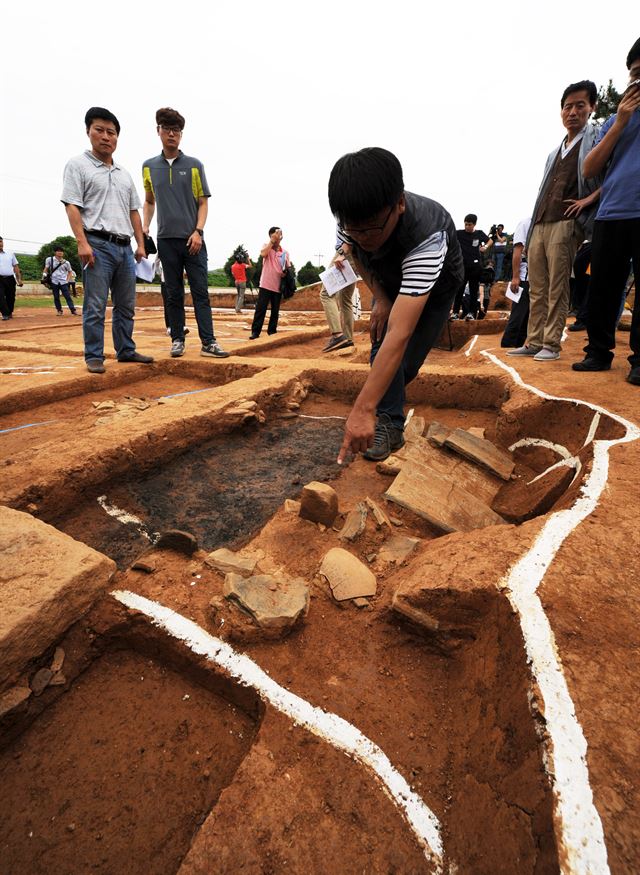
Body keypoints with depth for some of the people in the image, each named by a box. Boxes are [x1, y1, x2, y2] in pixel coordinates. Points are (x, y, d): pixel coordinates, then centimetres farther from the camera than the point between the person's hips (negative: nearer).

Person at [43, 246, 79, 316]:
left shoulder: (66, 262, 3)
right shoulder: (49, 260, 2)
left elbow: (70, 271, 15)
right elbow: (46, 269, 9)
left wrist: (67, 280, 3)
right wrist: (45, 275, -9)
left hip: (63, 282, 0)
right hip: (54, 282, 0)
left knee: (68, 296, -5)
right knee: (56, 297, 5)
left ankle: (73, 310, -8)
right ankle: (59, 310, 15)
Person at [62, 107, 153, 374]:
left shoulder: (124, 174, 21)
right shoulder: (78, 165, 3)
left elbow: (133, 211, 21)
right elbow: (72, 206, -5)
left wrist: (140, 243, 11)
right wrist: (82, 243, -17)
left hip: (124, 246, 6)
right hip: (98, 244, -6)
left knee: (126, 305, 8)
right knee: (95, 306, -7)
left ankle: (126, 351, 16)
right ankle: (94, 357, -2)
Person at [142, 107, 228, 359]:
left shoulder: (194, 165, 6)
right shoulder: (149, 167, 12)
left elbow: (203, 202, 4)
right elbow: (149, 201, 21)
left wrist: (198, 231, -9)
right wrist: (144, 227, 6)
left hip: (193, 239, -2)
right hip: (166, 239, 2)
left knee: (200, 290, -5)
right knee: (174, 293, 3)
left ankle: (208, 342, -7)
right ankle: (177, 340, 9)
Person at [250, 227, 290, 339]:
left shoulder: (285, 252, 9)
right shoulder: (266, 246, 3)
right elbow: (263, 254, -20)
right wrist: (272, 241, -18)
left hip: (278, 286, 3)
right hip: (266, 284, -3)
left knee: (275, 311, 8)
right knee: (260, 309, -6)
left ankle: (272, 331, 18)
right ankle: (255, 332, -3)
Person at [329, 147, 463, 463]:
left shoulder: (426, 235, -48)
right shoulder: (350, 220, -32)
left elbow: (399, 336, -56)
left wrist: (362, 410, -60)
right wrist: (379, 299, -18)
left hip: (435, 282, -3)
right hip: (389, 279, 4)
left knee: (406, 358, -7)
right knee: (381, 342, -17)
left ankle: (383, 411, 21)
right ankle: (389, 424, -7)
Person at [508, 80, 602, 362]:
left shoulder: (597, 137, 6)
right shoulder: (554, 154, 26)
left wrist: (590, 198, -13)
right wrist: (532, 228, 16)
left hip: (565, 224, -7)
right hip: (538, 226, 7)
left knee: (557, 288, -11)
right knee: (537, 289, 4)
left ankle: (551, 344, -9)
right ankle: (533, 341, 7)